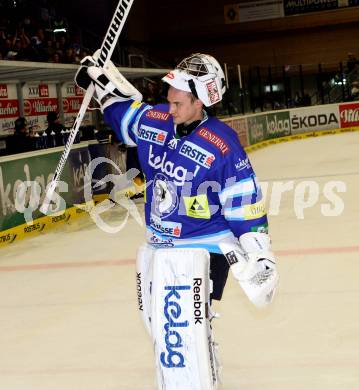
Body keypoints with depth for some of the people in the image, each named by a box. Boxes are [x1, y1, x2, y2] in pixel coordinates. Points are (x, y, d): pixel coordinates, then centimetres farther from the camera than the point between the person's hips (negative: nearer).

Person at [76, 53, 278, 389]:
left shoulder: (223, 146, -20)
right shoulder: (155, 121, -3)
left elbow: (245, 206, -18)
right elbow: (126, 109, 20)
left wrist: (259, 258, -19)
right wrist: (98, 77, 23)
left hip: (204, 248, -7)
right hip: (159, 245, 7)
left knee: (185, 332, -17)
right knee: (159, 322, 22)